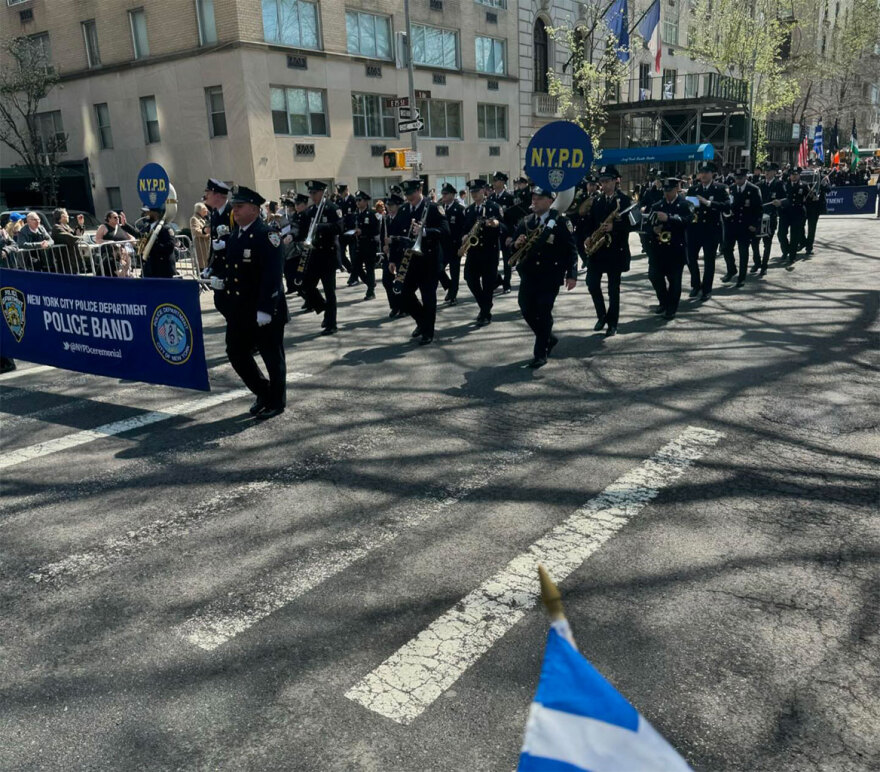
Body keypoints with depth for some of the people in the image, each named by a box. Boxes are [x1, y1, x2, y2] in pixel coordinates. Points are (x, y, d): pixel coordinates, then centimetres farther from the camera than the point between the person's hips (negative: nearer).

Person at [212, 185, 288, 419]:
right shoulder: (234, 235, 11)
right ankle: (263, 393, 30)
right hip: (239, 309, 8)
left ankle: (276, 402, 21)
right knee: (236, 353, 12)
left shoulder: (267, 235, -14)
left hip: (265, 311, -8)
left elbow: (272, 274, -22)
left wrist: (264, 309, -26)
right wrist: (222, 281, 2)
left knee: (272, 357, 5)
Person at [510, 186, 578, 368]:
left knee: (543, 312, -5)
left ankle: (541, 353, 7)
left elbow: (571, 249, -8)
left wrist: (571, 274, -14)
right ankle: (549, 338, 30)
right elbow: (515, 246, 14)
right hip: (529, 274, 6)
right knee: (527, 309, 6)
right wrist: (517, 244, -11)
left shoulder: (561, 221, -6)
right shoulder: (526, 222, 10)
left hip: (550, 275, -5)